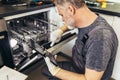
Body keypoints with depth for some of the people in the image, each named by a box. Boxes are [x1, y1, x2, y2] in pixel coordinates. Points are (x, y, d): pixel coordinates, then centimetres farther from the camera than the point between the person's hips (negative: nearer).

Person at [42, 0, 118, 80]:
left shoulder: (100, 39, -37)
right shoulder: (88, 19, -11)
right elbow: (71, 23, 14)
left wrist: (55, 71, -25)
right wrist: (60, 30, -6)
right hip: (76, 66, 7)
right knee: (44, 69, 11)